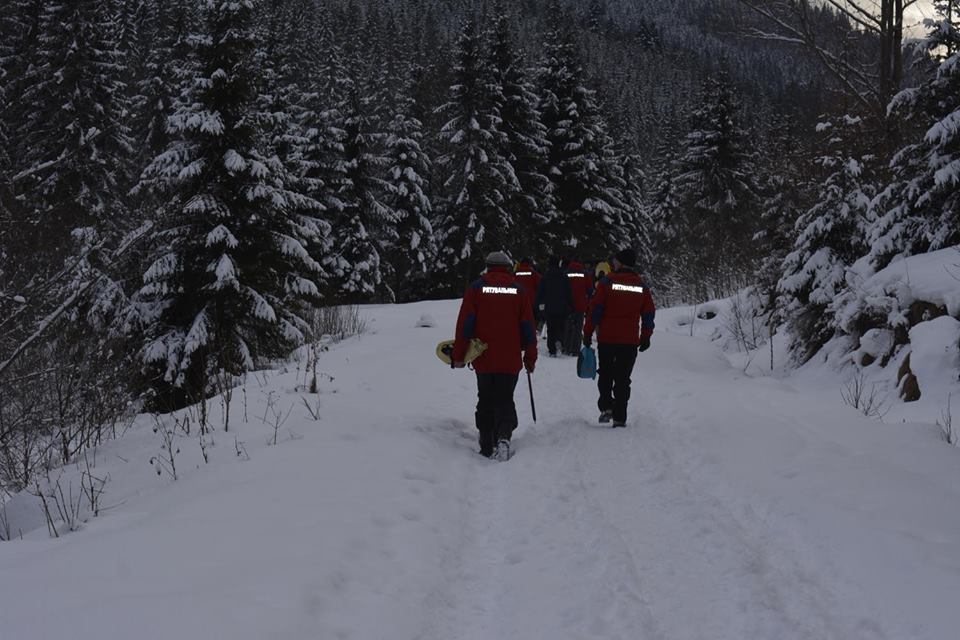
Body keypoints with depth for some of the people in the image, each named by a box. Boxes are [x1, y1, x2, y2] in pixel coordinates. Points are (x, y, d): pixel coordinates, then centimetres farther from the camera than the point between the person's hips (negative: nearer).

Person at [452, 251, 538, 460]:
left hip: (483, 359, 0)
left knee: (485, 402, 13)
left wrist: (459, 354, 1)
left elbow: (465, 323, -3)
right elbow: (528, 327, 4)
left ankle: (487, 447, 13)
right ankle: (504, 436, -18)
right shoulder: (518, 290, 3)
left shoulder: (476, 288, 0)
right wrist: (530, 357, 12)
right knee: (505, 400, 7)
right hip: (510, 361, 0)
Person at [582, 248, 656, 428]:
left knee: (605, 375, 16)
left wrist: (588, 332, -1)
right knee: (623, 379, 7)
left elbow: (595, 309, -8)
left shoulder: (607, 283, -7)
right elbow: (649, 314, 9)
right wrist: (645, 337, 18)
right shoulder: (641, 286, 4)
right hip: (630, 341, 2)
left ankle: (606, 407, 2)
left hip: (607, 339, -2)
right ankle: (619, 417, 5)